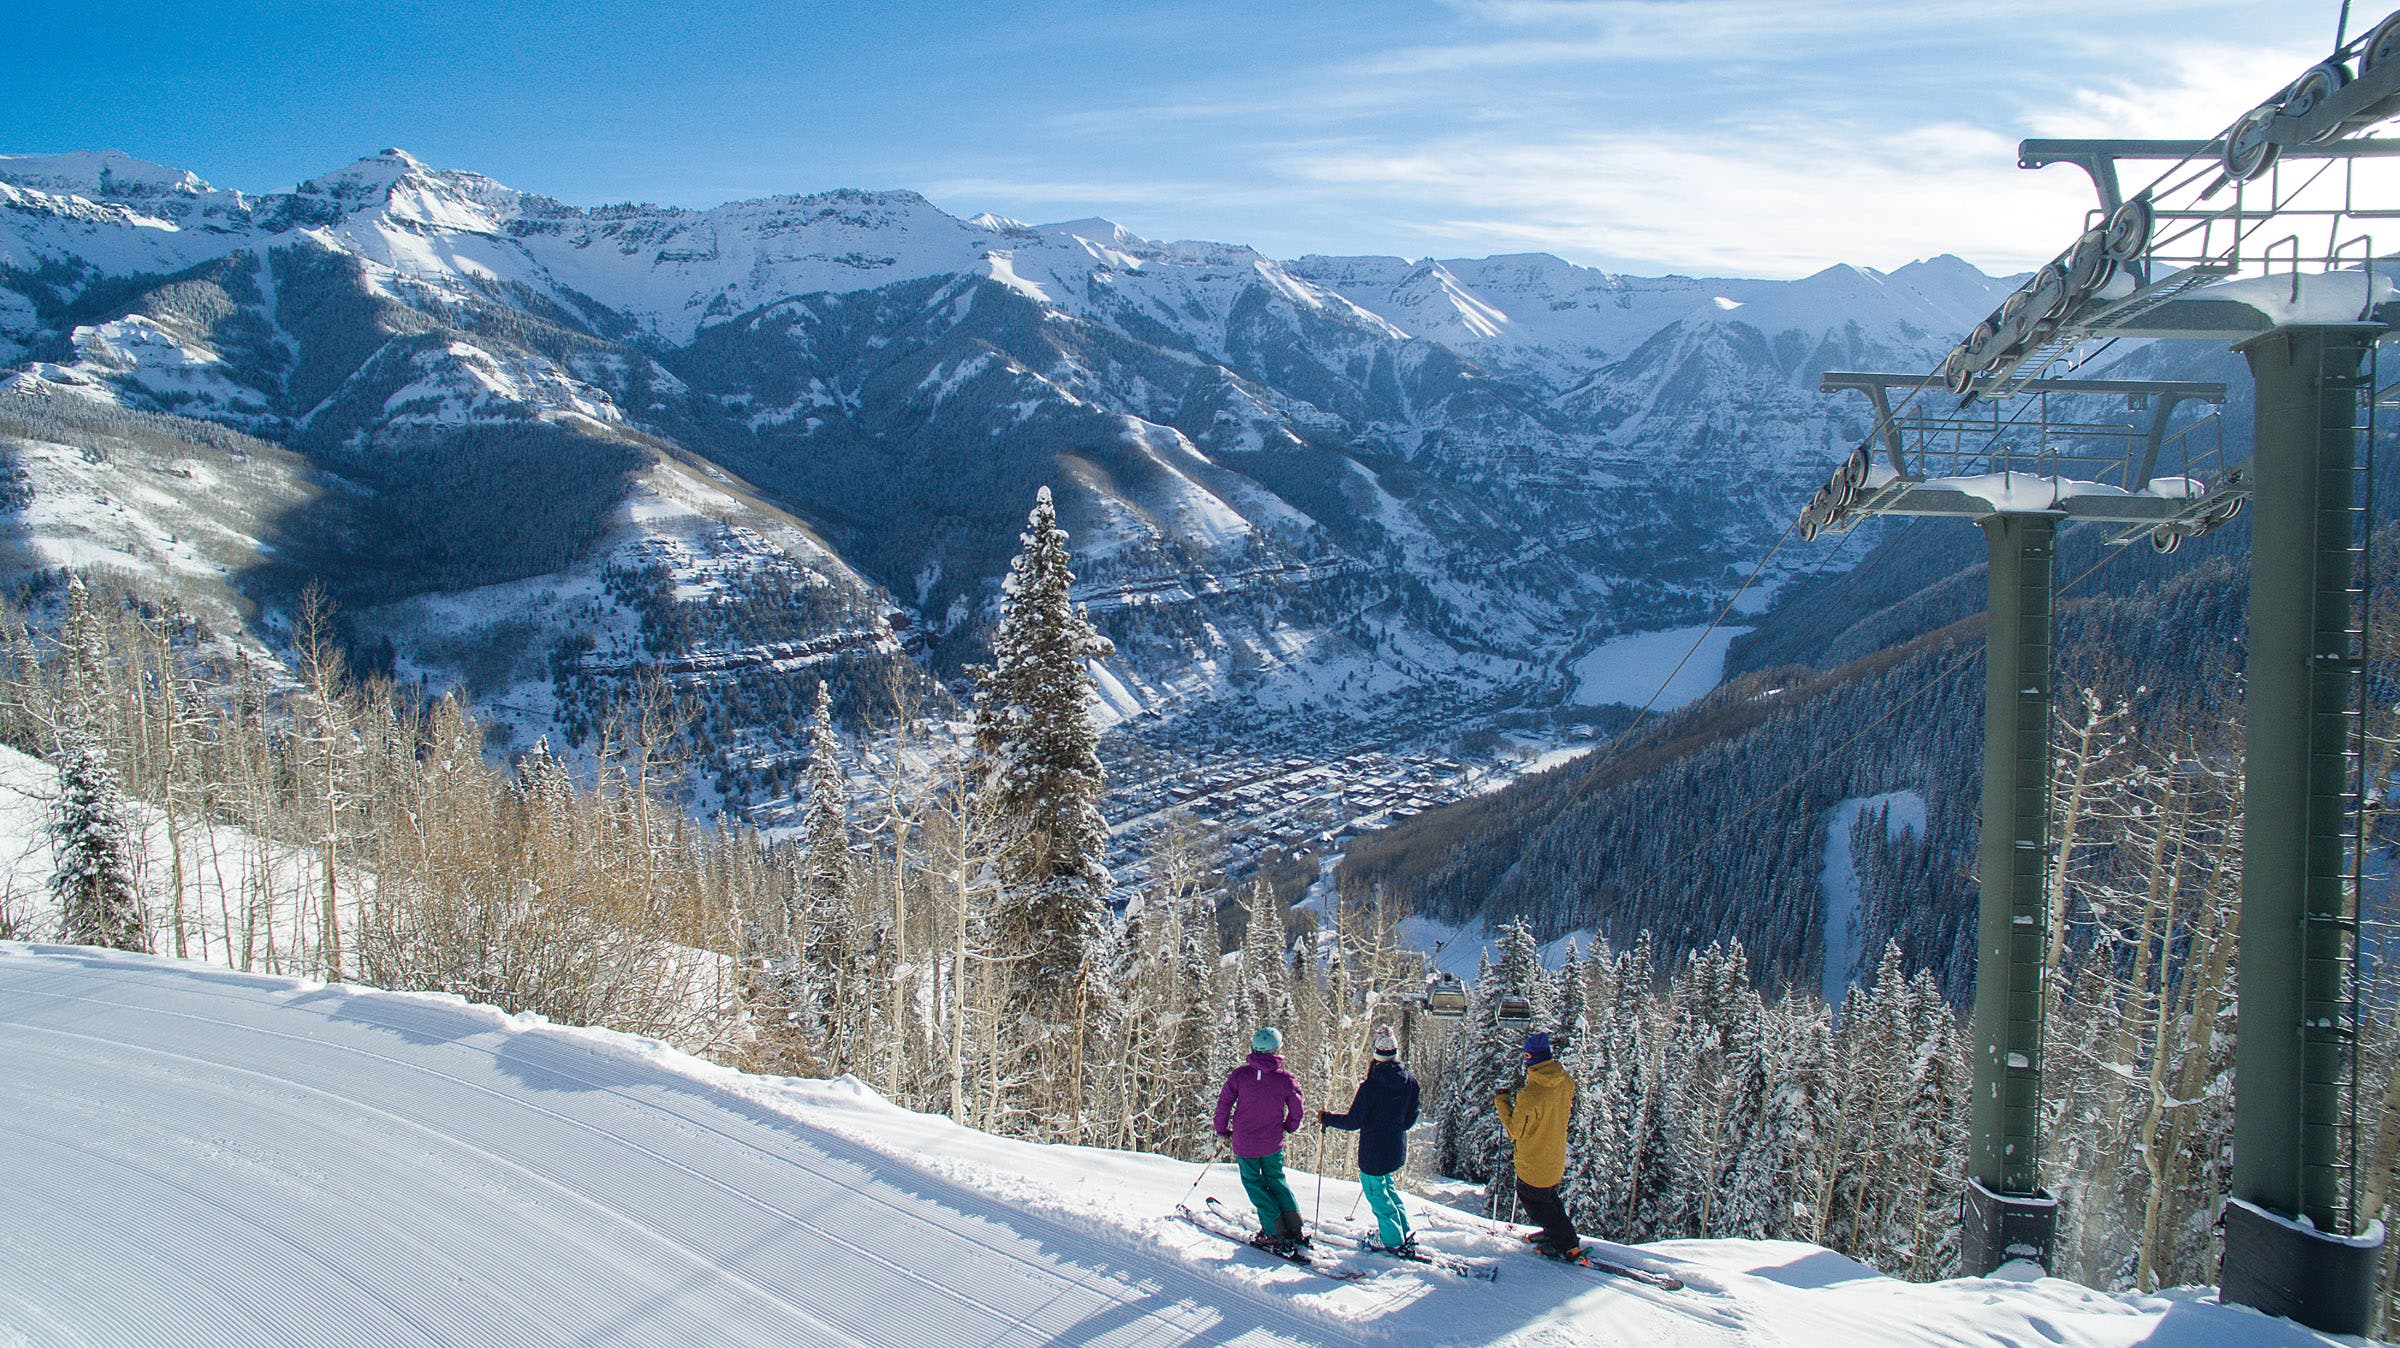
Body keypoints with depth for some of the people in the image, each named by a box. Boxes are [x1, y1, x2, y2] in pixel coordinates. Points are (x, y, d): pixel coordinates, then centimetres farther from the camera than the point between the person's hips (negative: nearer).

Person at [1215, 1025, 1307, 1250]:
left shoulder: (1241, 1074, -11)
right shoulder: (1285, 1079, -9)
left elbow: (1224, 1102, -7)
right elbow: (1298, 1109, -1)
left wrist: (1222, 1130, 9)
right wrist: (1289, 1127, 21)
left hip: (1244, 1142, -2)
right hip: (1273, 1144, 2)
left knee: (1253, 1182, 11)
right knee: (1275, 1179, 20)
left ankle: (1275, 1233, 4)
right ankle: (1295, 1229, 11)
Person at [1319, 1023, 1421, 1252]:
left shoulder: (1370, 1086, -22)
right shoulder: (1410, 1081, -6)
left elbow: (1353, 1122, -16)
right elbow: (1410, 1119, 6)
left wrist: (1326, 1118, -1)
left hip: (1373, 1153, -6)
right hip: (1398, 1148, 6)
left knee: (1377, 1194, 11)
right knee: (1386, 1186, 27)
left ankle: (1396, 1242, 16)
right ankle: (1405, 1233, 27)